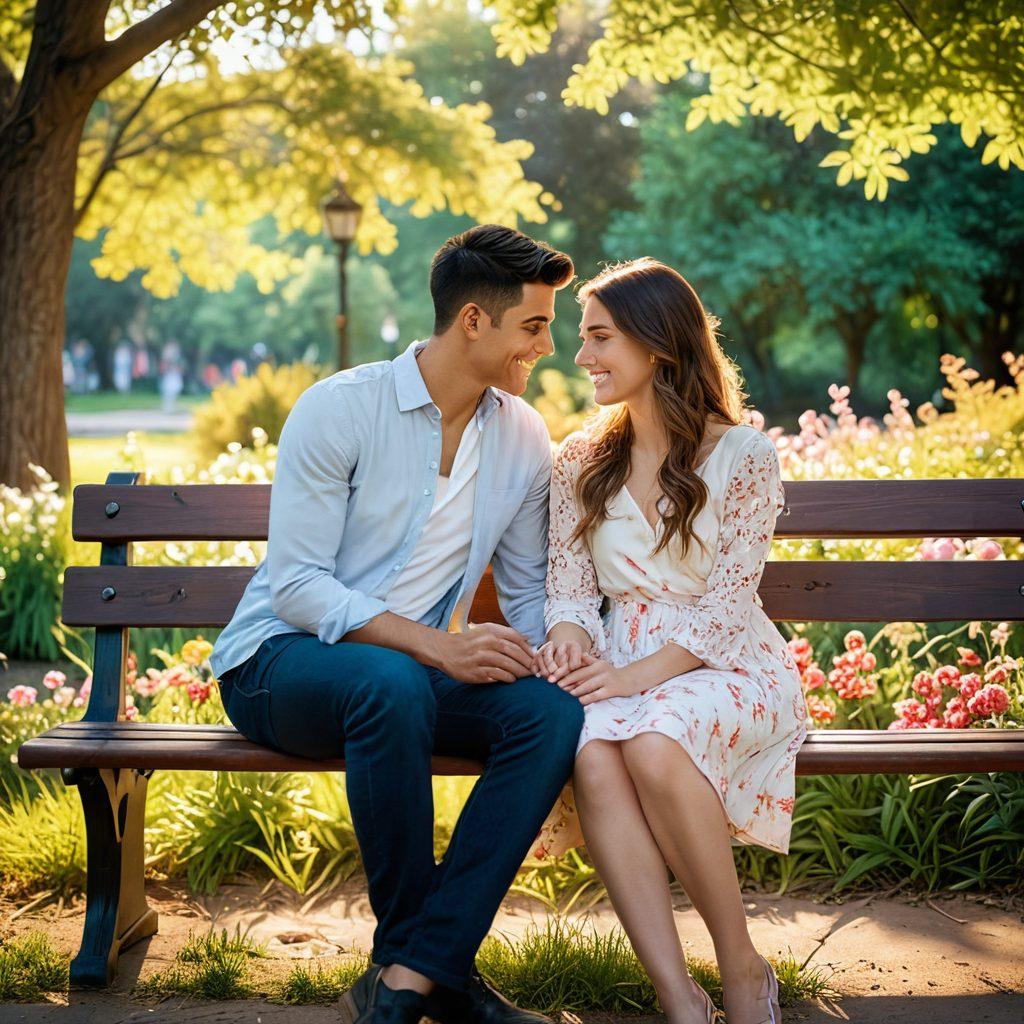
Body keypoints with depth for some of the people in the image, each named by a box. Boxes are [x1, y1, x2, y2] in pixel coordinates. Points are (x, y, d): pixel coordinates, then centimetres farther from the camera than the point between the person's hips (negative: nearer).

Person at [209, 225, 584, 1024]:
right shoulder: (338, 409, -12)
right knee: (392, 683, -39)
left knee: (556, 711, -26)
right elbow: (296, 585, -17)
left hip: (413, 670, 5)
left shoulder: (523, 439, 5)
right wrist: (439, 646, -28)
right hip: (280, 661, -5)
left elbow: (529, 588, 14)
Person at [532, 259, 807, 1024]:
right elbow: (570, 587, 10)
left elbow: (727, 601, -7)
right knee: (591, 755, -33)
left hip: (725, 666, -3)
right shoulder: (580, 462, 14)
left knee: (655, 746, -37)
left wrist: (639, 674, -20)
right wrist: (570, 639, -14)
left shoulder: (744, 455, 0)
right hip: (621, 664, 3)